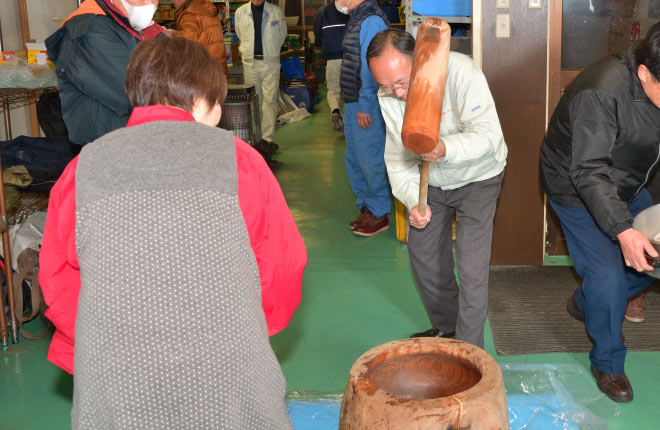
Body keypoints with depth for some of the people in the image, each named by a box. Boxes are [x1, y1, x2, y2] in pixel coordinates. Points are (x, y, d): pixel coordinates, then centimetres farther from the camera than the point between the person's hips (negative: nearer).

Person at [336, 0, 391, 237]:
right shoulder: (356, 20, 15)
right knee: (354, 160, 17)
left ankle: (379, 214, 9)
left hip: (367, 107, -10)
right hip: (353, 103, 10)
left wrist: (364, 106, -22)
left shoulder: (371, 21, -16)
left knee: (370, 160, -3)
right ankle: (367, 206, 29)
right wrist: (352, 104, 16)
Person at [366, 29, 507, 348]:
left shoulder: (459, 71, -32)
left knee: (471, 269, -11)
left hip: (477, 177, -5)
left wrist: (446, 149, -51)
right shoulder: (387, 97, -15)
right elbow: (398, 158, -8)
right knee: (422, 252, 13)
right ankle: (446, 327, 36)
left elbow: (488, 134, -33)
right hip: (433, 181, 6)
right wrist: (413, 201, -22)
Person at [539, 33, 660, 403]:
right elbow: (589, 172, -35)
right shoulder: (600, 93, -33)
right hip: (578, 192, -7)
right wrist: (623, 231, -43)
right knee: (610, 274, -13)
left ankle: (586, 303, 32)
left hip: (626, 187, 8)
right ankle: (608, 363, 8)